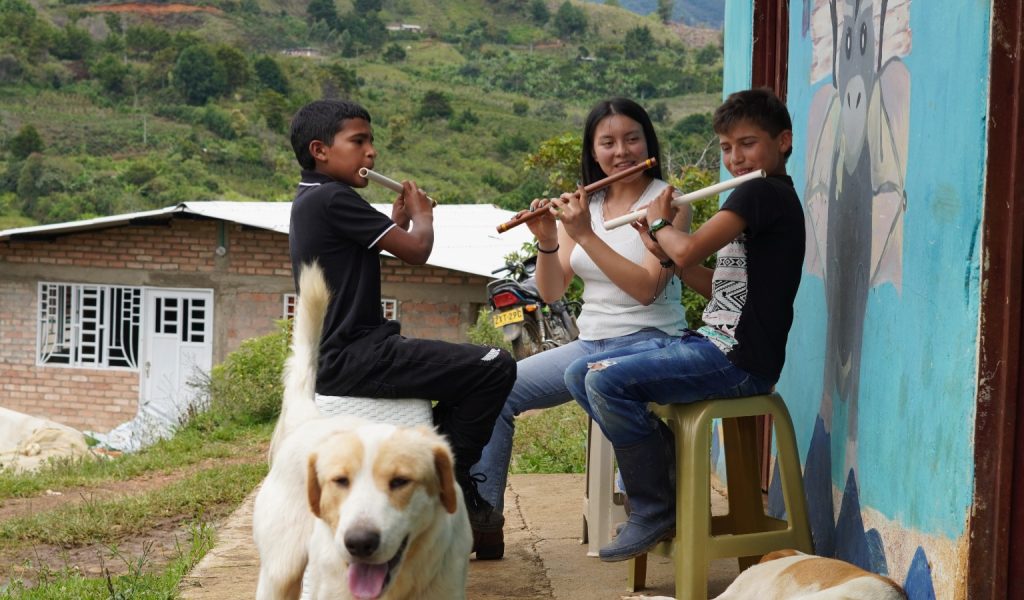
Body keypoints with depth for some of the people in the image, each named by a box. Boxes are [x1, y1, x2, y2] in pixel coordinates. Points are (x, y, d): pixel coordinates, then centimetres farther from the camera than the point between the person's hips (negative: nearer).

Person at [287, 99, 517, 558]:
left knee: (466, 365, 26)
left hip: (336, 356, 11)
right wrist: (423, 215, 5)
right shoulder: (334, 199, -15)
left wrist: (400, 215, 18)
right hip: (352, 360, -11)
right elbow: (416, 250, -14)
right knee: (494, 368, -15)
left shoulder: (309, 200, 16)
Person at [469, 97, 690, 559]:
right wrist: (547, 242, -12)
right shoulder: (584, 206, 11)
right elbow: (551, 292, 5)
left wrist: (586, 235, -22)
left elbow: (646, 288, -18)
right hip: (590, 342, 6)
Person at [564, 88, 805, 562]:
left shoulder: (764, 191, -11)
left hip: (739, 360, -10)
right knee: (579, 375, 5)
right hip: (714, 342, 10)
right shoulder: (758, 197, 20)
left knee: (606, 380, -23)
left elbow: (689, 251, -22)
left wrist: (661, 223, -1)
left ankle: (653, 509, -10)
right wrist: (661, 251, 10)